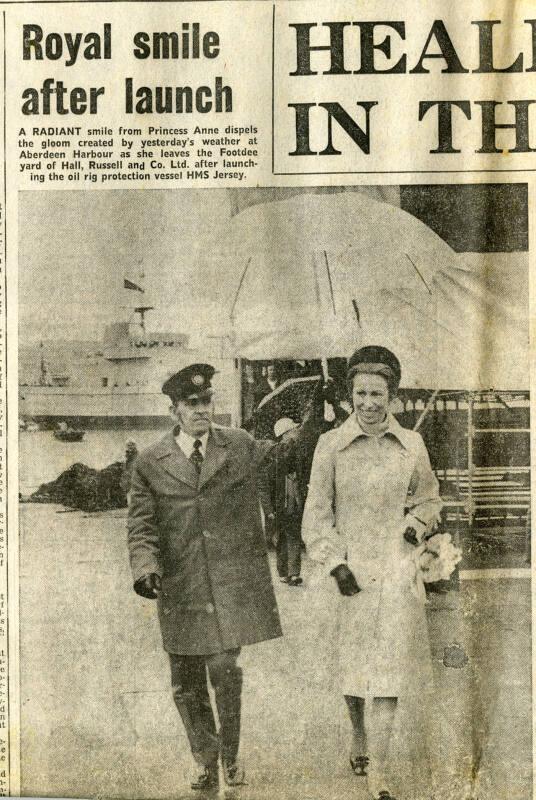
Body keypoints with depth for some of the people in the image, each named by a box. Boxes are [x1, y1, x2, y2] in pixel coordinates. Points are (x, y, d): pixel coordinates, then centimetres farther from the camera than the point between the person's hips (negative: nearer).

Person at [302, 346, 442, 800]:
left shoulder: (412, 445, 3)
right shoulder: (331, 445, -3)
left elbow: (430, 499, 19)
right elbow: (316, 515, 0)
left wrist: (416, 524, 0)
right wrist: (335, 564, -8)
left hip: (396, 568, 0)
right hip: (349, 566, 0)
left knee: (388, 668, -5)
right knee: (351, 664, 13)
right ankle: (361, 741, 39)